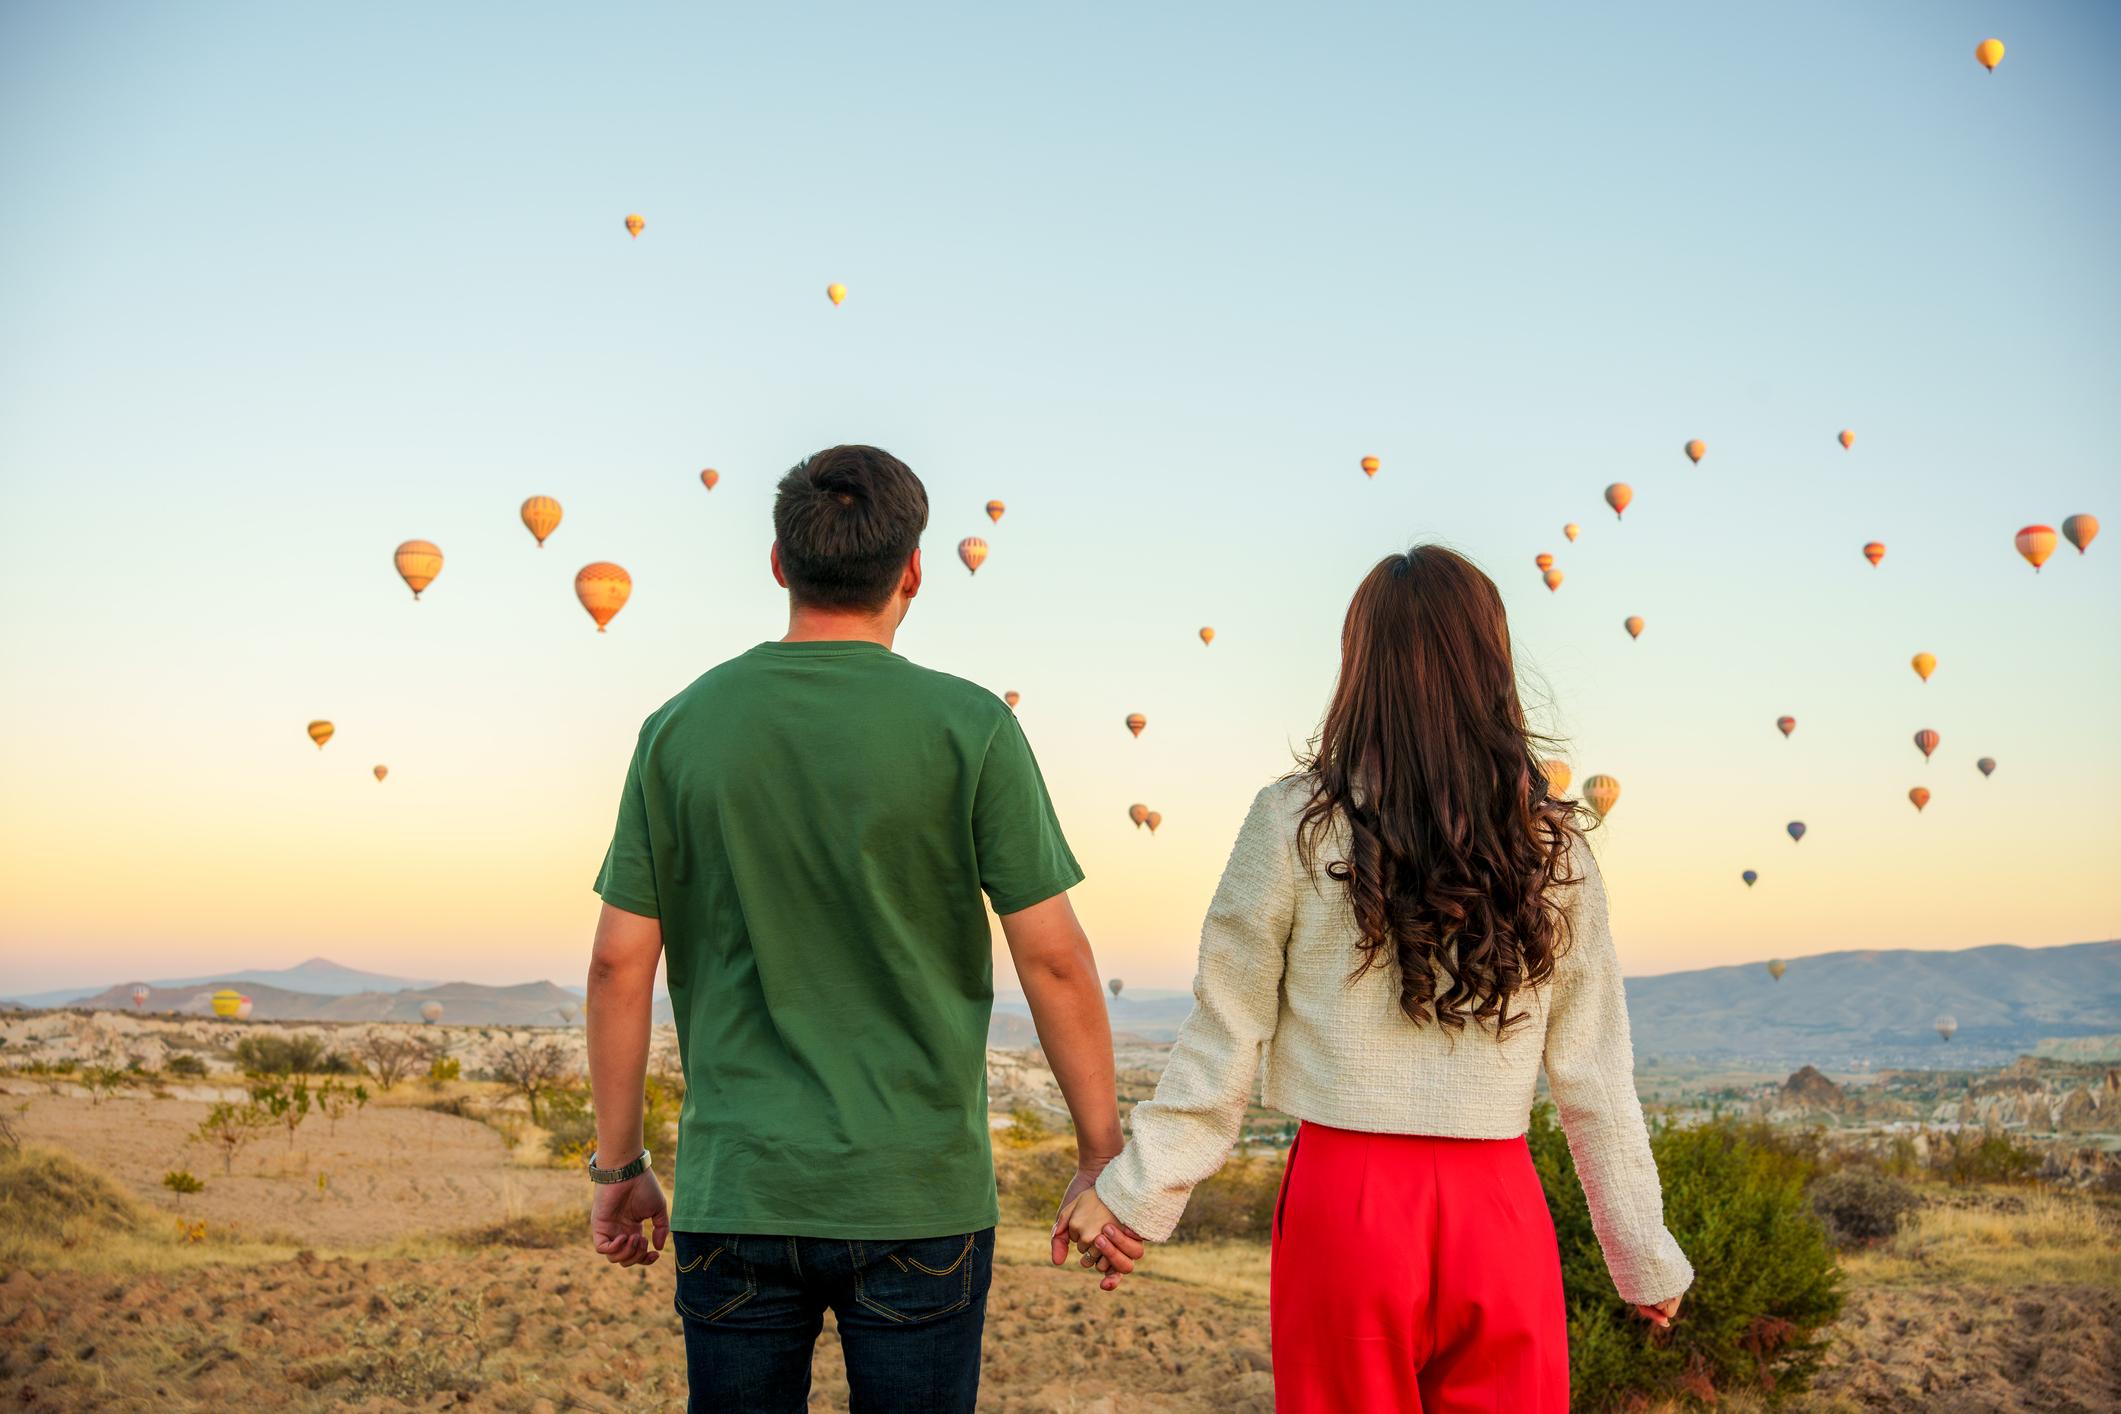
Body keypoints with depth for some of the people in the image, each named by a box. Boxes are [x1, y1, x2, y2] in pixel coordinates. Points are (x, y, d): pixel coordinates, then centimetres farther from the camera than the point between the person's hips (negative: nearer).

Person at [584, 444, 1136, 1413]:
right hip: (916, 1193, -2)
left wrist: (619, 1165, 12)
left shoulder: (682, 728, 0)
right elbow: (1052, 958, -7)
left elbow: (620, 963, 2)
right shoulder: (968, 727, -7)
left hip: (735, 1193, 2)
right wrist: (1102, 1155, 4)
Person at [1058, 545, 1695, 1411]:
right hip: (1498, 1209, 2)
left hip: (1346, 1201, -1)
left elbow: (1225, 1038, -3)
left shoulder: (1295, 823, -5)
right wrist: (1644, 1256, 13)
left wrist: (1136, 1192, 5)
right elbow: (1593, 1070, 4)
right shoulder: (1550, 845, 1)